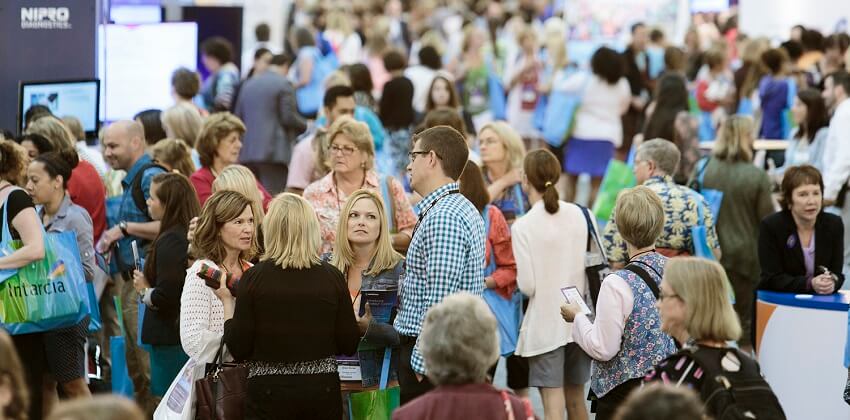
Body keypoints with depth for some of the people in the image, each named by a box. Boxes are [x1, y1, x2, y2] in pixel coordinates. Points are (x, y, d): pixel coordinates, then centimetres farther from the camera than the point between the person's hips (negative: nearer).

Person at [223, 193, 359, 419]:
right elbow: (349, 345, -1)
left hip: (269, 393, -1)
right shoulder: (332, 277, -3)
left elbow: (239, 349, -8)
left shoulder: (254, 277, -8)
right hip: (322, 390, 2)